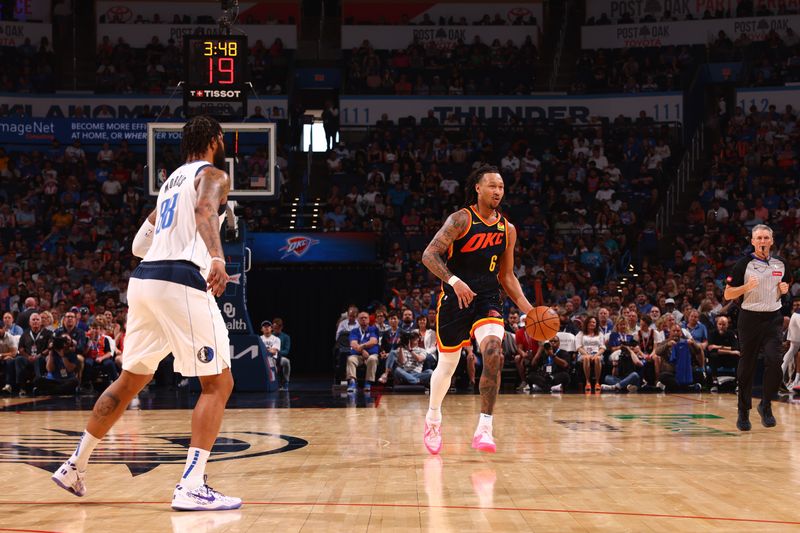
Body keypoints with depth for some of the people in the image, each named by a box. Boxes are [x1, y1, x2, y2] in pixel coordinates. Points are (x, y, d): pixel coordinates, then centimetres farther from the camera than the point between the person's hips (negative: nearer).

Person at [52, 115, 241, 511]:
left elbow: (139, 244, 29)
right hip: (181, 280, -8)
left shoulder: (171, 181, 26)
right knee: (218, 384, -3)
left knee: (130, 381, 21)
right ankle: (191, 487, -13)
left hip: (142, 279, 8)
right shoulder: (213, 175, 3)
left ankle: (74, 466, 27)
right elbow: (205, 209, -22)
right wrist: (216, 256, -38)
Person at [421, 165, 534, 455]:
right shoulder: (462, 219, -9)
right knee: (447, 364, 9)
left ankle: (484, 428, -23)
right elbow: (429, 255, -16)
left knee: (494, 352, -23)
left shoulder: (508, 230, 7)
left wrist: (528, 309, 5)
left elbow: (507, 276, 16)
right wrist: (453, 281, -31)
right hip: (455, 299, -3)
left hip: (487, 300, 3)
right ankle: (433, 419, 37)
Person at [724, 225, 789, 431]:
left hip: (773, 318, 2)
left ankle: (766, 405, 2)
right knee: (746, 367, 2)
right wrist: (747, 287, -19)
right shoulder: (744, 264, -4)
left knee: (773, 360, -16)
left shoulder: (780, 264, 7)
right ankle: (743, 412, 14)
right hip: (750, 318, -2)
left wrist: (784, 289, 2)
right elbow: (728, 294, -3)